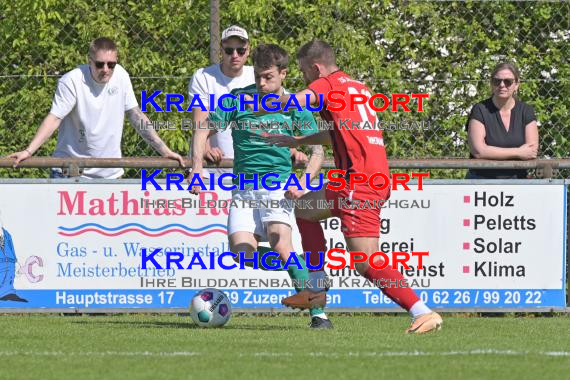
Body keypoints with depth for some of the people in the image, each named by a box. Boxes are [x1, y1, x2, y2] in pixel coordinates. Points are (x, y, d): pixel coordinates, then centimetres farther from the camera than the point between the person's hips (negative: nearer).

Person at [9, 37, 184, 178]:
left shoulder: (120, 76, 0)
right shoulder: (72, 81, -15)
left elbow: (136, 115, 8)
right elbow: (54, 119, -18)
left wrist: (164, 150, 6)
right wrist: (28, 151, -30)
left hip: (110, 172, 4)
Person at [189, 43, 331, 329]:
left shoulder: (295, 107, 3)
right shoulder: (238, 99, 4)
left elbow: (318, 150, 3)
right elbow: (203, 131, 6)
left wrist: (302, 182, -15)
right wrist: (197, 168, -10)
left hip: (277, 183, -2)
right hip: (243, 187, 2)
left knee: (281, 246, -24)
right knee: (243, 254, -16)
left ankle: (318, 314, -22)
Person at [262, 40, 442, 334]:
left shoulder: (327, 84, -2)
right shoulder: (358, 87, 23)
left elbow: (296, 100, -21)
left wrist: (256, 110, -5)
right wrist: (296, 141, 42)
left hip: (361, 181, -10)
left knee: (366, 263, -15)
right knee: (303, 207, 27)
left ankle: (424, 313, -21)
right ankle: (316, 289, 25)